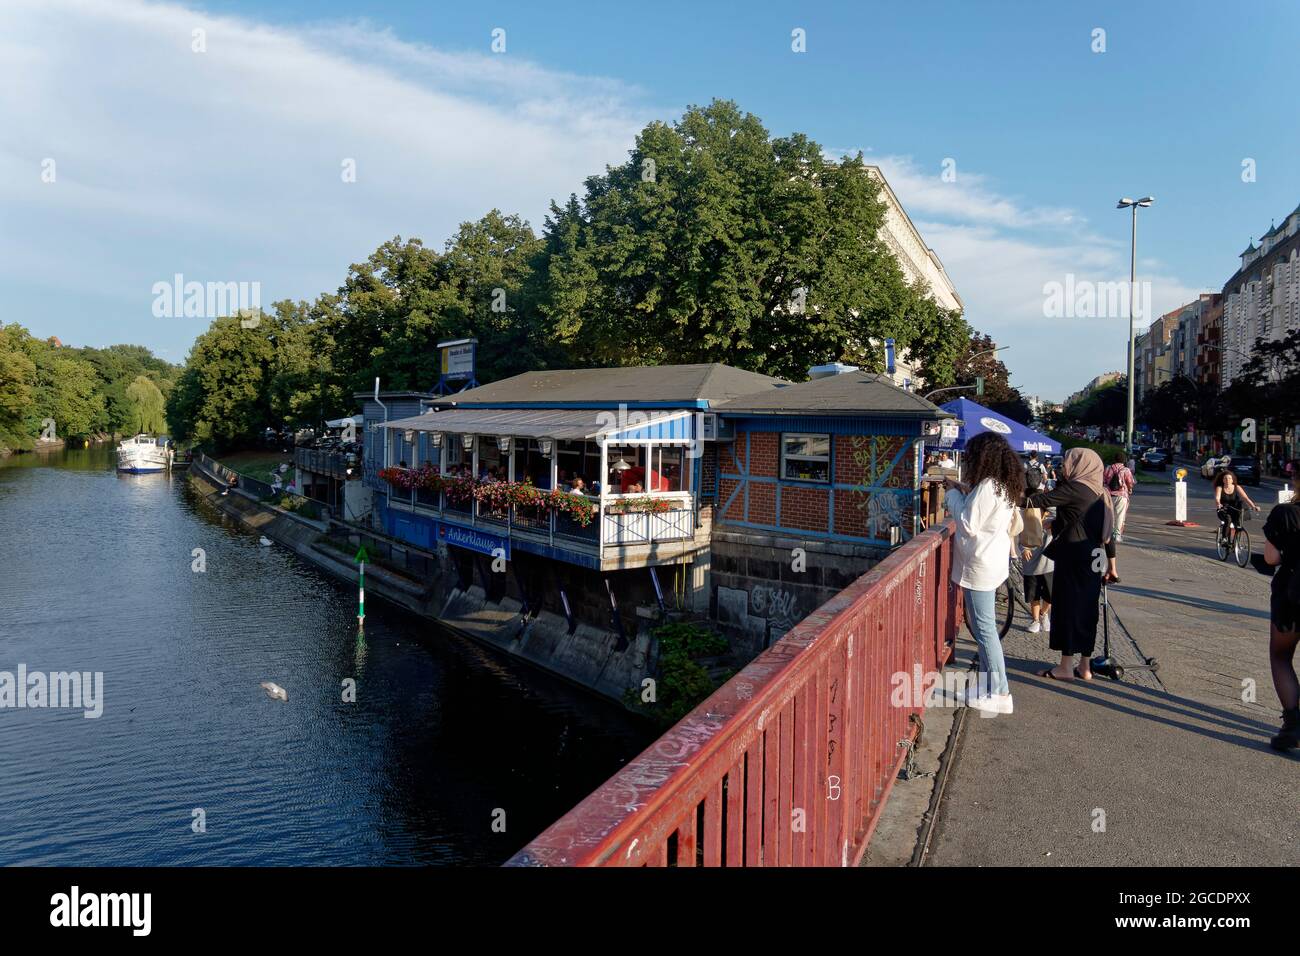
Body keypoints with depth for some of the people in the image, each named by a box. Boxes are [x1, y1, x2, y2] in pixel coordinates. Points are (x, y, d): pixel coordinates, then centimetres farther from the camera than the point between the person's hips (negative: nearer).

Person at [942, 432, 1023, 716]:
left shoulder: (987, 487, -21)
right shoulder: (1004, 486, 9)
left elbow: (968, 525, -19)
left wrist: (953, 493, -9)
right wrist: (964, 491, 6)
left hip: (980, 566, -10)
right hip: (993, 561, 10)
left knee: (983, 627, -3)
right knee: (985, 625, 17)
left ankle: (998, 694, 3)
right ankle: (989, 682, 26)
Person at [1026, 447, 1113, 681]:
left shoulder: (1075, 488, -14)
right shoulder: (1100, 492, 13)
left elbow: (1042, 500, -19)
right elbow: (1108, 532, 17)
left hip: (1073, 555, -8)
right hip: (1092, 557, 8)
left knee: (1067, 606, -1)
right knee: (1087, 608, 11)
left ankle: (1066, 666, 5)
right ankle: (1085, 666, 17)